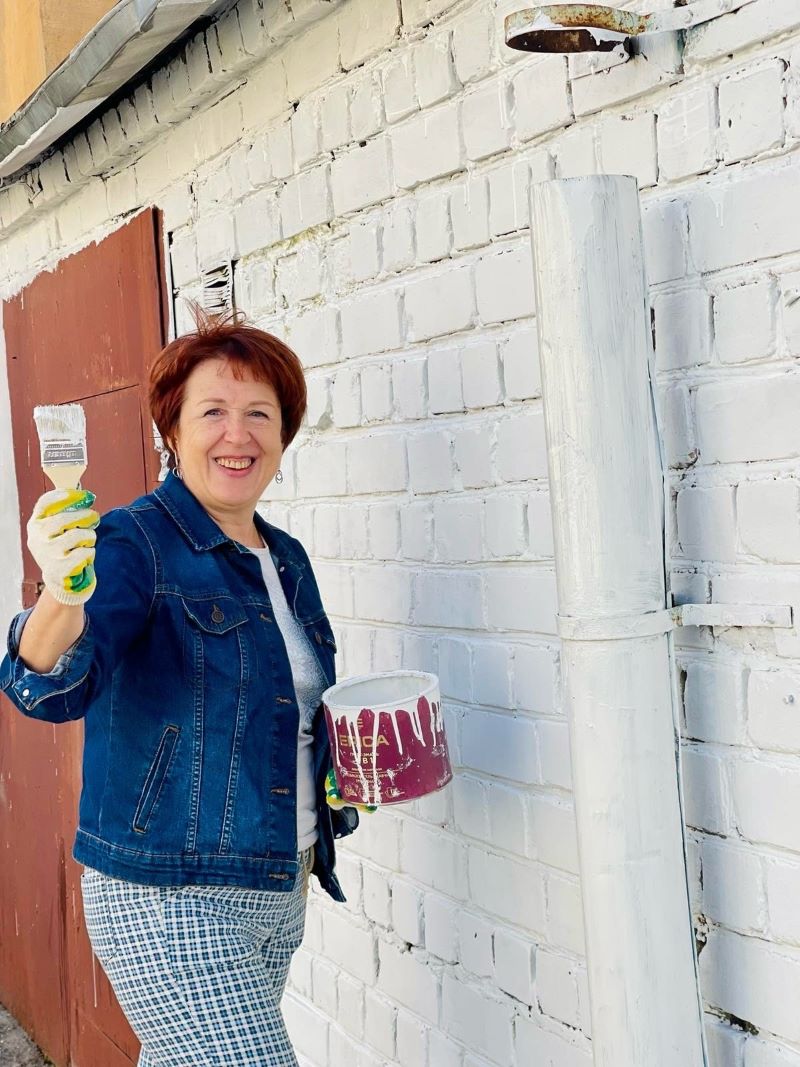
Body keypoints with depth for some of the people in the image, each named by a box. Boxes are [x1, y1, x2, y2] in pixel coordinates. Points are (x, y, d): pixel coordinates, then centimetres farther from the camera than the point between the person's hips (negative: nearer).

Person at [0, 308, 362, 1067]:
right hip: (170, 900, -7)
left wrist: (352, 758, 3)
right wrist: (62, 600, -47)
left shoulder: (287, 561, 9)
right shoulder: (133, 544, -12)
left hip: (280, 893, 7)